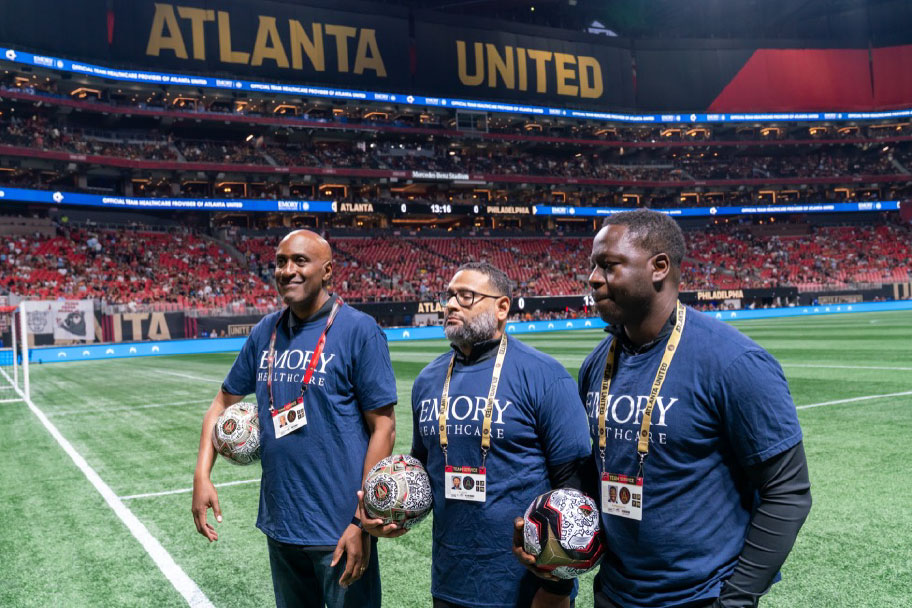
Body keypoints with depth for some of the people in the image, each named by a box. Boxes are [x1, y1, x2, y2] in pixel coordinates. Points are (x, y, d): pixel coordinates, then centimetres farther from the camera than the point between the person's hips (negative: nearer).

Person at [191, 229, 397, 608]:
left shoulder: (358, 329, -13)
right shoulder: (265, 332, 4)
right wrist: (202, 475, 1)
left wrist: (363, 520, -16)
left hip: (338, 531, -5)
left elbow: (383, 425, -13)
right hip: (278, 525, 6)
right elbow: (224, 402, 14)